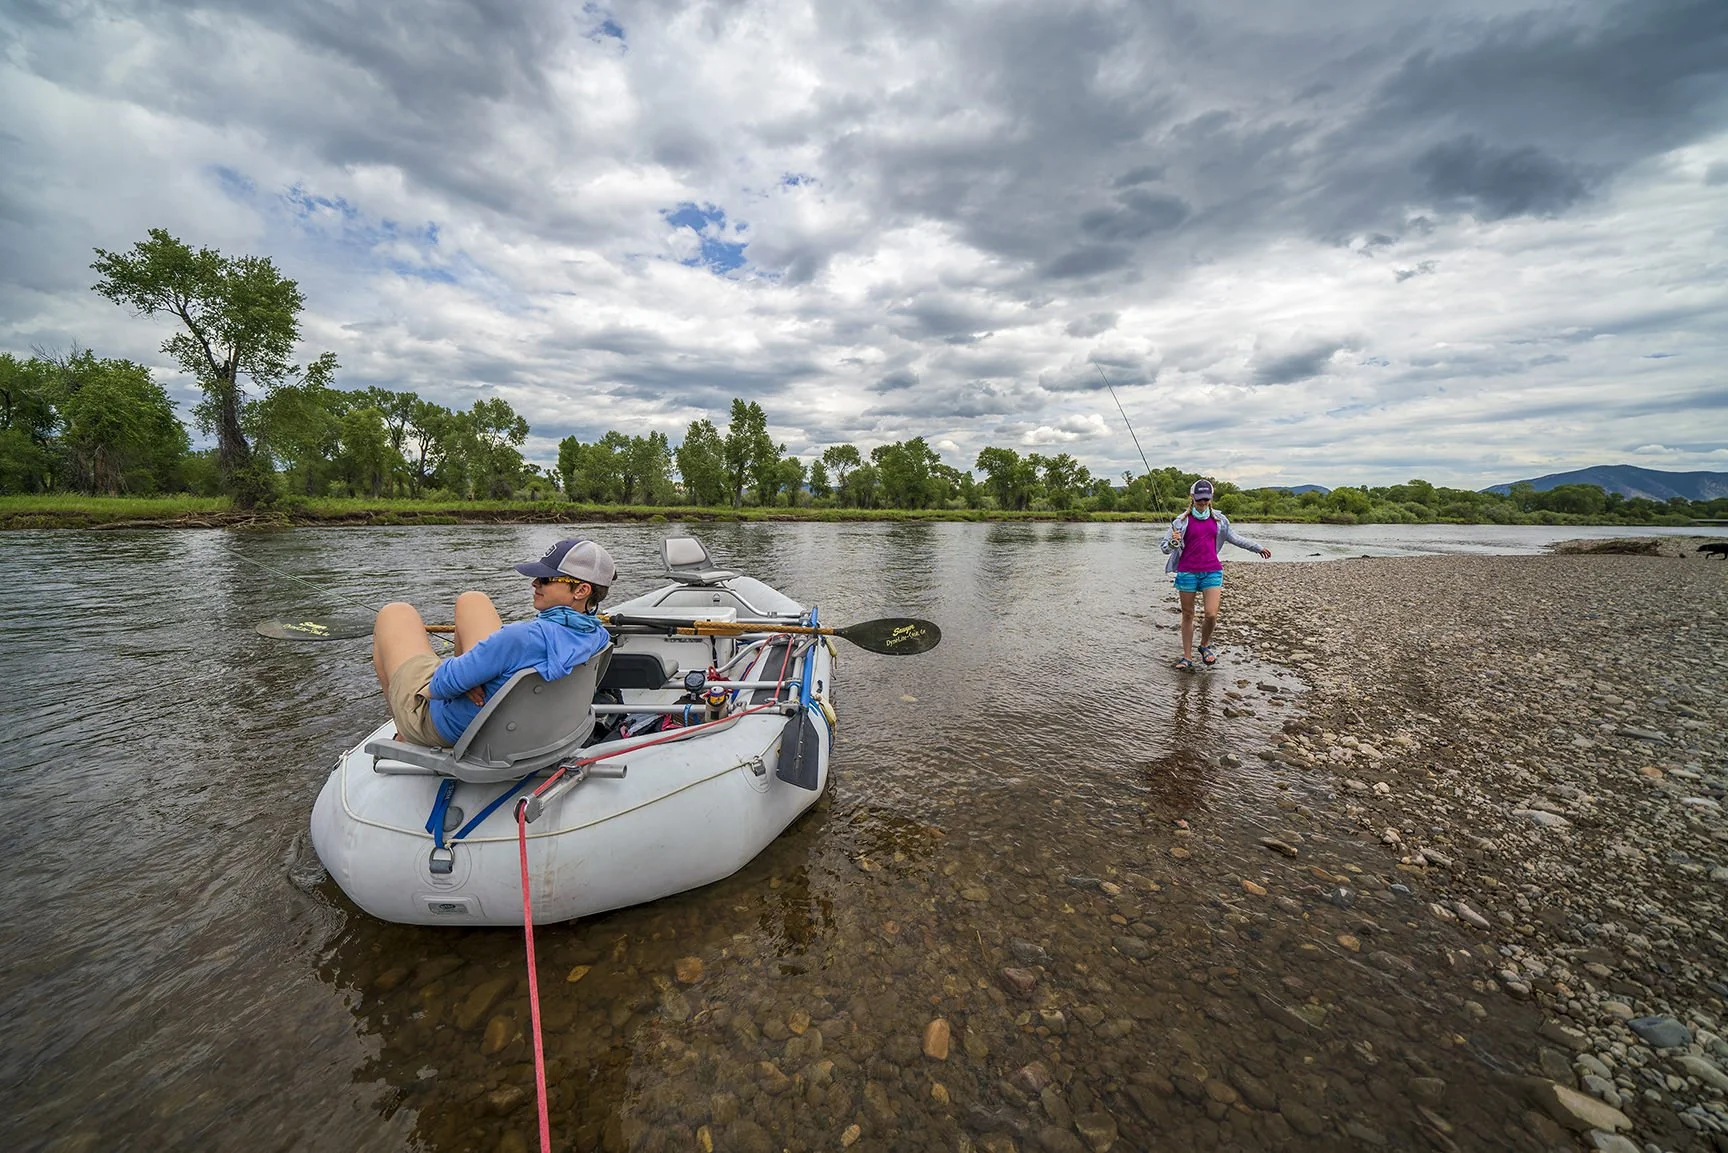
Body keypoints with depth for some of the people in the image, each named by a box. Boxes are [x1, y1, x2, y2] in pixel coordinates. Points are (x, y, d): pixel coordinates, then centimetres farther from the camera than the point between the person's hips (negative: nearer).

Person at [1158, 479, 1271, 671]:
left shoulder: (1219, 519, 8)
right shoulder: (1182, 520, -3)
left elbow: (1234, 537, 24)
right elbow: (1164, 547, -4)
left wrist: (1258, 547, 27)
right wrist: (1173, 542, -25)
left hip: (1212, 571, 2)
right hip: (1187, 572, -2)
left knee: (1211, 615, -8)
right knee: (1188, 615, 6)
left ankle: (1205, 645, 21)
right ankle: (1187, 657, 15)